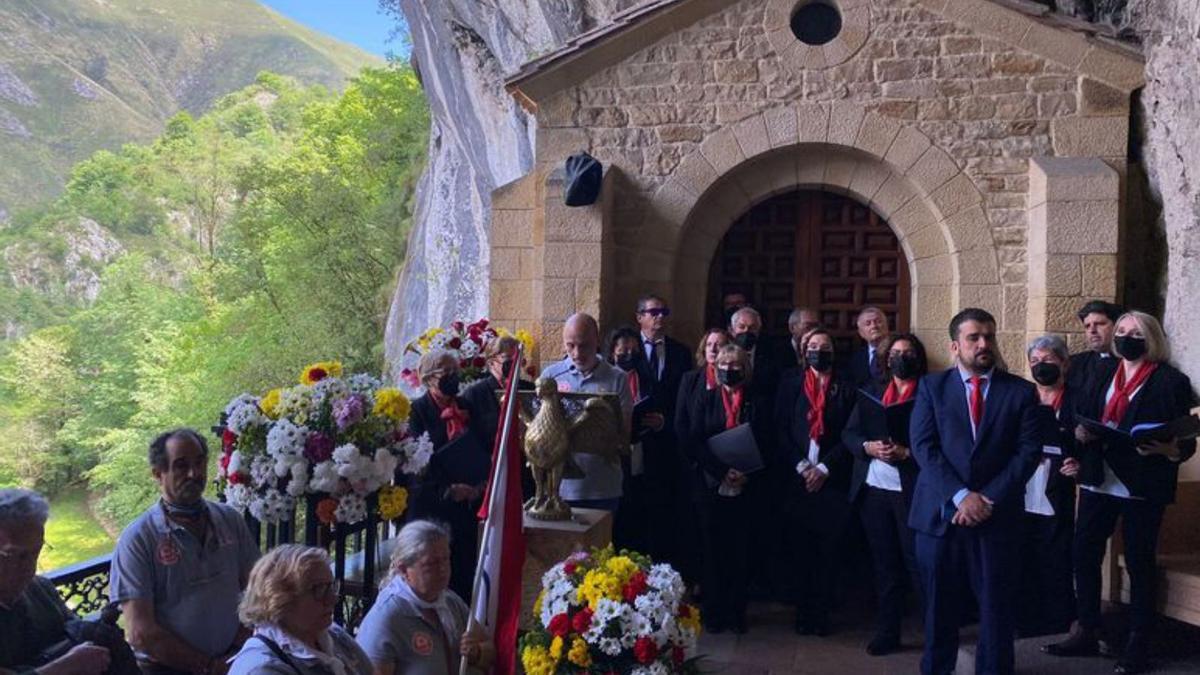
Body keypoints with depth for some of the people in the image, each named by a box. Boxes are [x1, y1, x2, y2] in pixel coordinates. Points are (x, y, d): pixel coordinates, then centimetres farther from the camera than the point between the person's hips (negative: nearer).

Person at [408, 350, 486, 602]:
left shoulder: (465, 408, 14)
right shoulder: (417, 410, -2)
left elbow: (481, 451, 14)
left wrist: (480, 485, -3)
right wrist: (448, 489, -18)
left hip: (465, 503, 5)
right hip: (432, 504, -5)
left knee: (465, 570, 5)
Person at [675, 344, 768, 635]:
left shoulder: (756, 402, 7)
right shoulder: (705, 397, 7)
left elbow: (764, 444, 2)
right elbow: (694, 441, -2)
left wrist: (747, 473, -14)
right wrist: (722, 470, -13)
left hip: (744, 487, 0)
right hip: (710, 485, 0)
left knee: (740, 551, 3)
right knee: (712, 549, 3)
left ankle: (737, 612, 12)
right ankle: (713, 612, 11)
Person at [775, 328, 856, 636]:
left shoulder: (845, 390, 7)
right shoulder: (790, 385, 10)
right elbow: (781, 431, 3)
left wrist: (824, 468, -10)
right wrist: (802, 466, -8)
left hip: (832, 481, 0)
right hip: (797, 480, 1)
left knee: (829, 551, 0)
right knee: (800, 550, 3)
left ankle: (821, 613, 10)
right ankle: (803, 611, 13)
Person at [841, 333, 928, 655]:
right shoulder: (871, 392, 13)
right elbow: (848, 434, 7)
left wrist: (906, 453, -20)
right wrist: (869, 447, -12)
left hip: (912, 490, -4)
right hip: (873, 489, 4)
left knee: (918, 562, -3)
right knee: (884, 564, 11)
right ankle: (887, 631, 19)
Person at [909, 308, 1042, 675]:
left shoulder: (1021, 391, 6)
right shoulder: (932, 387, 5)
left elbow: (1029, 450, -2)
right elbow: (923, 446, -4)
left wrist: (988, 498, -12)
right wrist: (960, 495, -14)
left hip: (997, 515, 0)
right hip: (940, 513, 0)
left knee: (996, 606, 7)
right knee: (939, 604, 9)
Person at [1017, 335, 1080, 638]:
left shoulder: (1077, 401, 2)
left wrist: (1078, 465, -18)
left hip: (1056, 503, -3)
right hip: (1021, 499, 3)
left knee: (1056, 570, 0)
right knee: (1023, 568, 7)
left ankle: (1057, 632, 13)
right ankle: (1025, 628, 18)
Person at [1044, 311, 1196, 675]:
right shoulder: (1105, 371, 10)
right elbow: (1085, 413, 12)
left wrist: (1169, 449, -26)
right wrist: (1081, 431, -10)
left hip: (1142, 487, -5)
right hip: (1098, 480, 5)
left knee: (1139, 563, 5)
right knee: (1084, 556, 7)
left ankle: (1138, 645, 16)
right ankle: (1085, 633, 20)